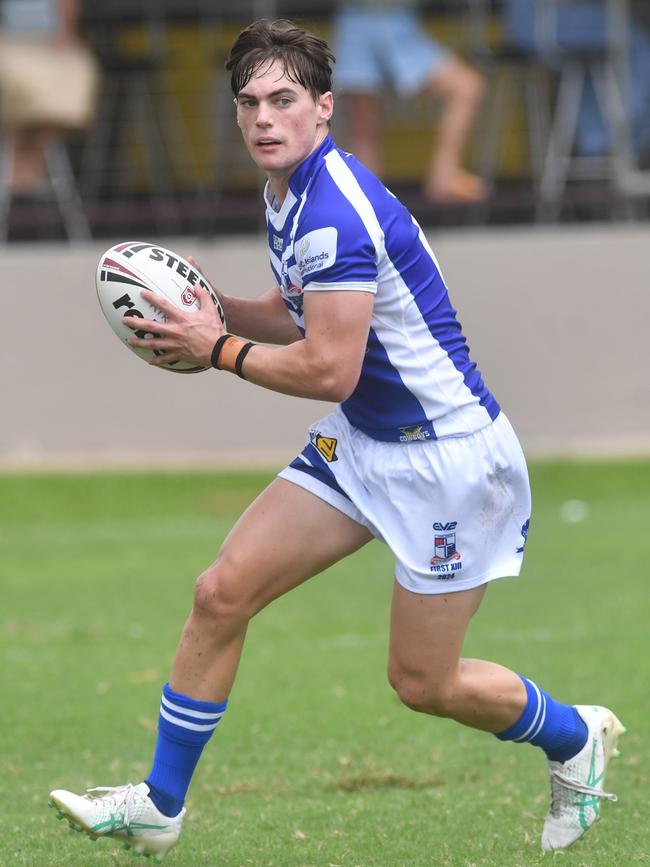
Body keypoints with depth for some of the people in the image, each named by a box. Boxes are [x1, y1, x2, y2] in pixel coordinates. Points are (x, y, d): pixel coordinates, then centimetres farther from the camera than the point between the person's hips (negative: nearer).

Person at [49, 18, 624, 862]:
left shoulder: (335, 212, -26)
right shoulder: (288, 193, 5)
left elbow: (328, 369, -26)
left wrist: (218, 348, -14)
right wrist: (213, 310, 2)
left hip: (448, 459, -9)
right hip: (358, 444, 9)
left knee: (423, 682, 2)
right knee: (221, 594, 0)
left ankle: (576, 737, 30)